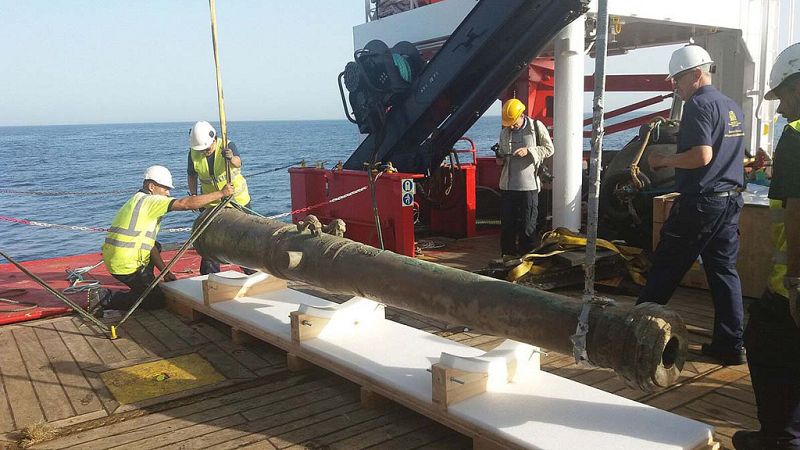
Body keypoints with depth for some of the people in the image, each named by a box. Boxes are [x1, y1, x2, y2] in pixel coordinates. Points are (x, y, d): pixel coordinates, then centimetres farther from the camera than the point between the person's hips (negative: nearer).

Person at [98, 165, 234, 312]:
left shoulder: (140, 201, 18)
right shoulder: (149, 200, -12)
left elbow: (150, 244, 18)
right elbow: (186, 204, -21)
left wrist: (165, 271, 16)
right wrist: (221, 193, -16)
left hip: (114, 257, 10)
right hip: (125, 264, -10)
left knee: (156, 246, 29)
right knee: (156, 300, -1)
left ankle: (139, 290, 24)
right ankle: (108, 300, -2)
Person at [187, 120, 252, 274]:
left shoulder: (228, 146, -19)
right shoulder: (194, 154, -8)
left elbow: (237, 162, -40)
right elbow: (192, 175, 7)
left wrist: (231, 158, -63)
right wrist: (193, 195, -6)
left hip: (237, 200, -2)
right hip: (211, 203, 2)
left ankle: (252, 271, 25)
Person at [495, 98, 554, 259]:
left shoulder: (536, 127, -3)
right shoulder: (505, 132, 9)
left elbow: (549, 149, -2)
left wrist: (528, 151, -15)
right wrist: (500, 159, -2)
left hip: (529, 185, -4)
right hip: (508, 184, 4)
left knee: (528, 223, 3)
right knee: (507, 221, 8)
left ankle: (527, 255, 15)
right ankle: (509, 253, 20)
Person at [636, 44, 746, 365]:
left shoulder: (699, 104, -12)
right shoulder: (733, 107, 16)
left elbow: (702, 156, -22)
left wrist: (663, 160, -9)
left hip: (700, 202, -8)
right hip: (730, 200, 9)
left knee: (665, 268, 1)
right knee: (724, 271, 9)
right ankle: (729, 345, 12)